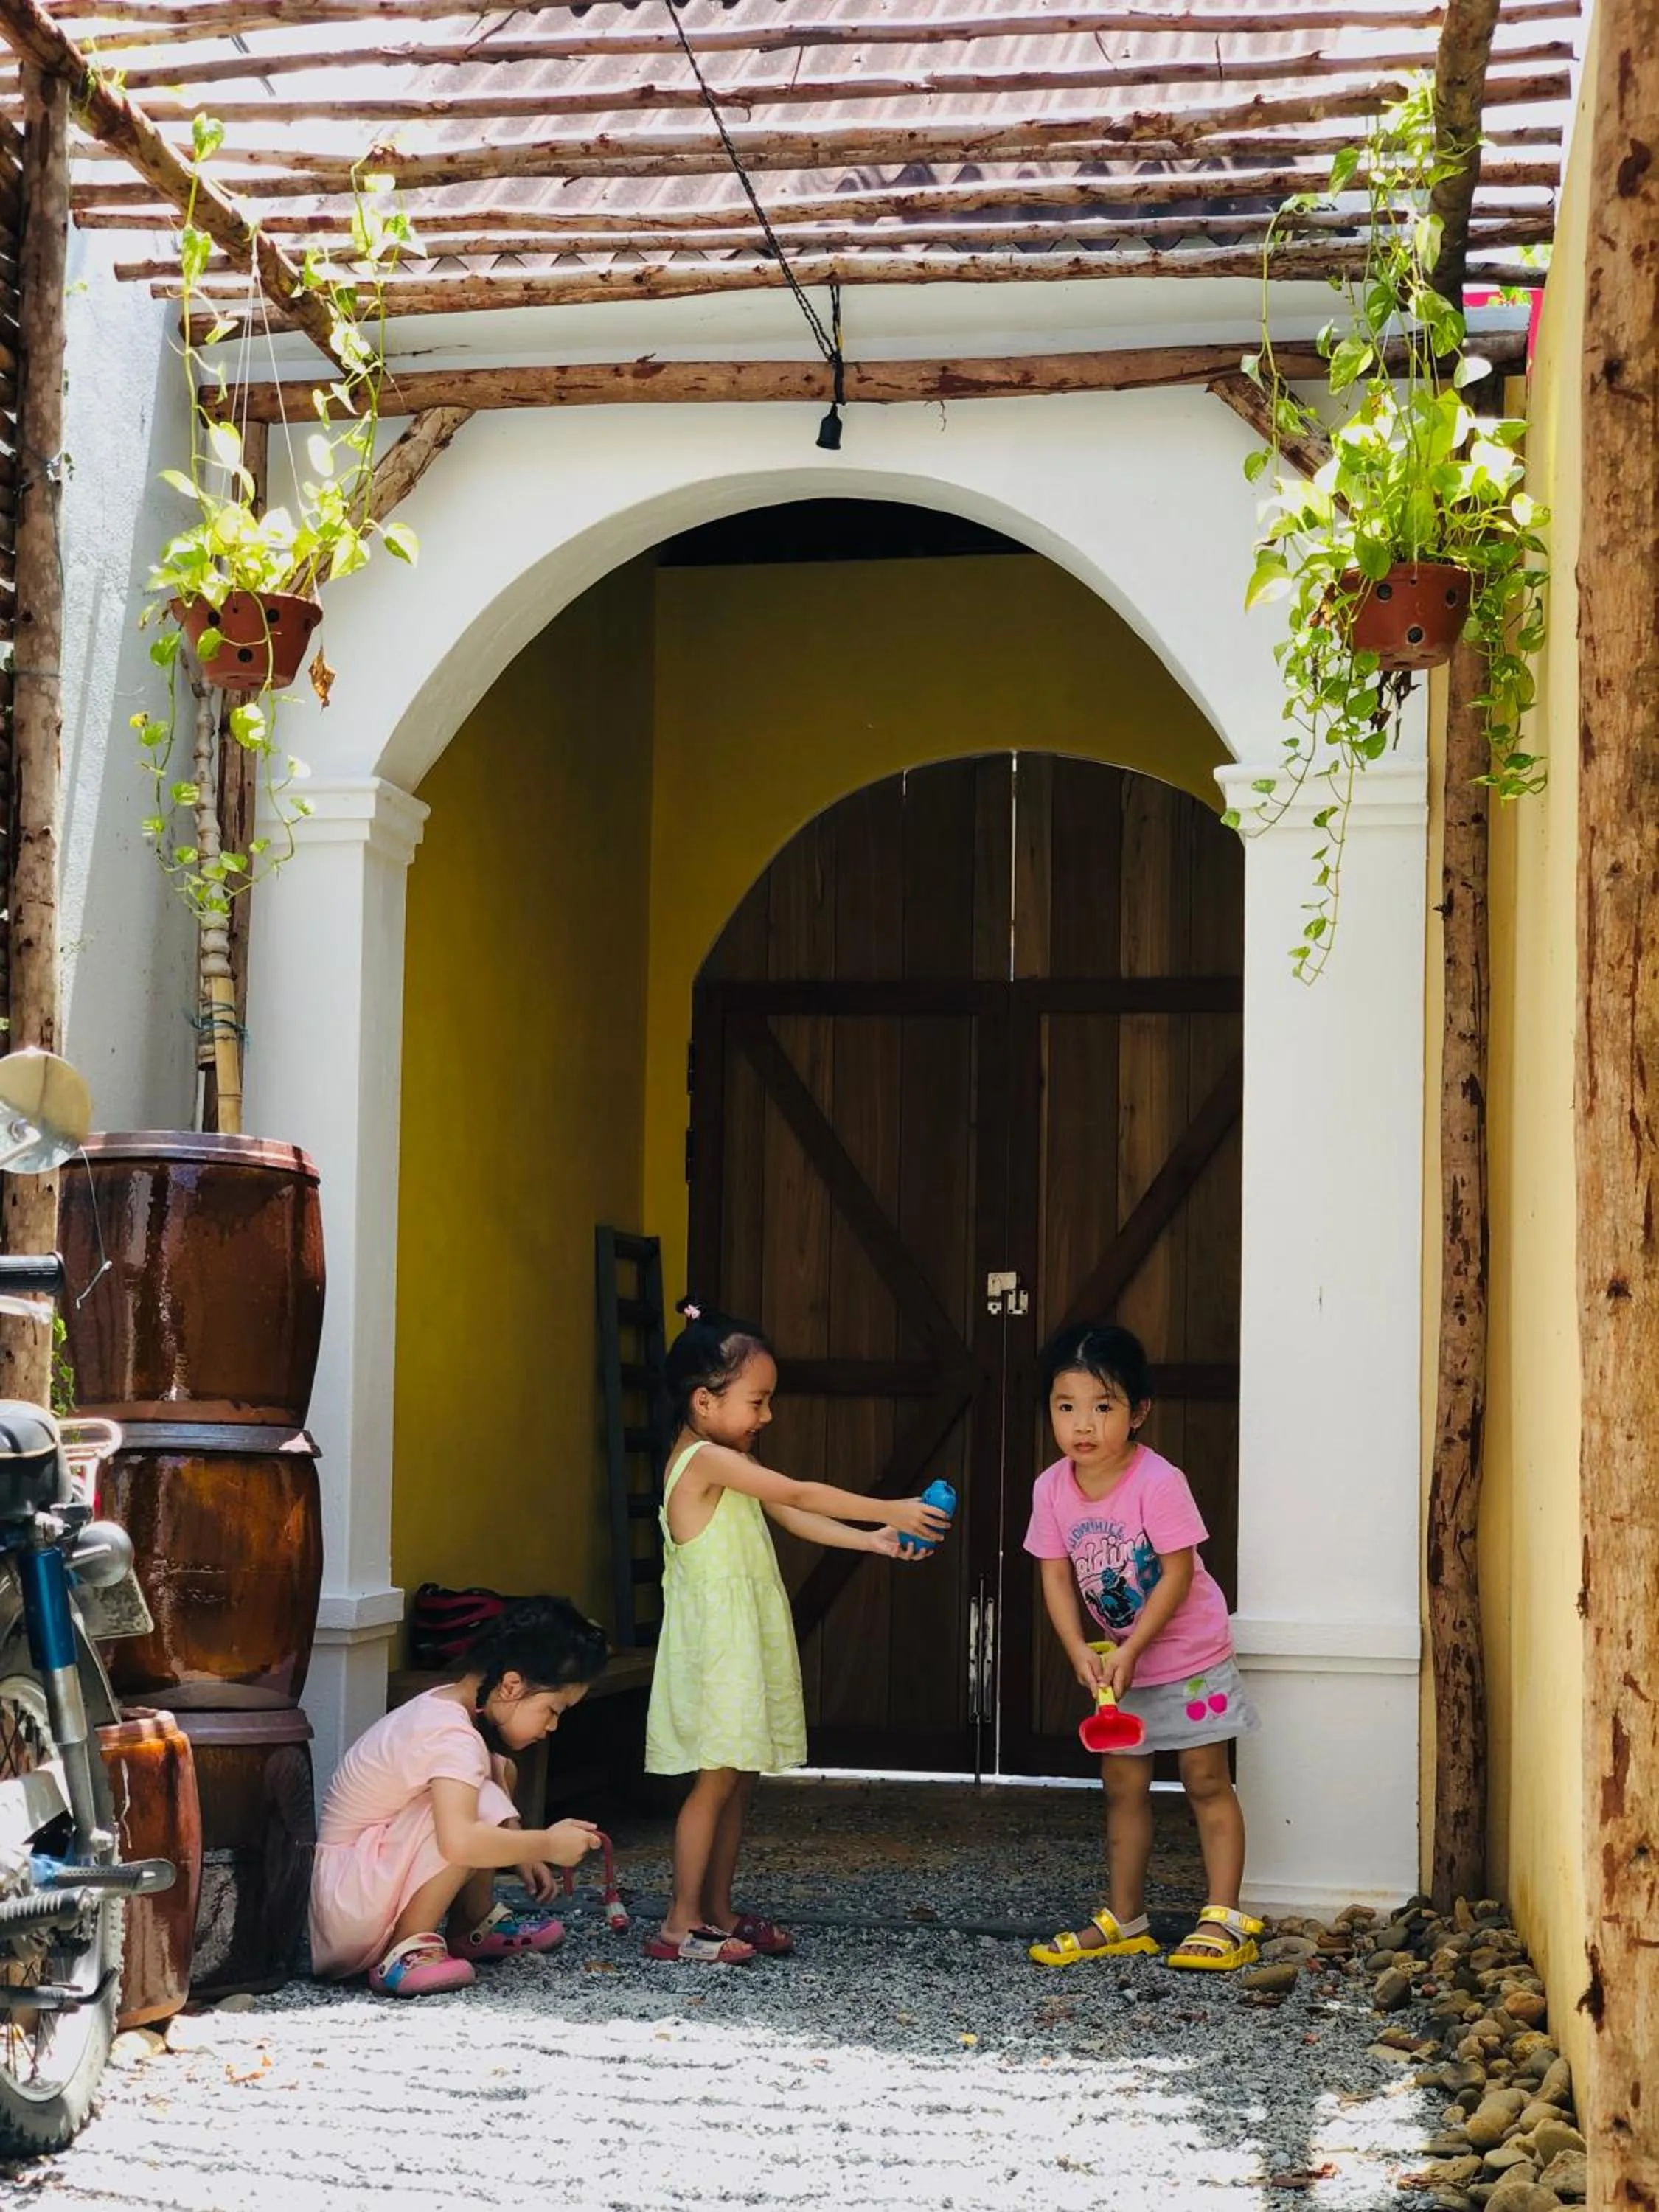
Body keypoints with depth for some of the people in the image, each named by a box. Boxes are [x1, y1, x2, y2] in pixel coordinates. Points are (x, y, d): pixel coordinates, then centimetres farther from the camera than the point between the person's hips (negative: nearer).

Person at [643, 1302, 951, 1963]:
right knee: (716, 1779, -7)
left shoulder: (728, 1464, 14)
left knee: (739, 1780, 11)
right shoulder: (705, 1459, -16)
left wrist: (874, 1540, 1)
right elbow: (800, 1494, -19)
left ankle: (718, 1912, 18)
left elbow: (794, 1519, 12)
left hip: (746, 1647, 10)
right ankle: (680, 1925, -2)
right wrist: (890, 1510, -15)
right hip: (714, 1646, -10)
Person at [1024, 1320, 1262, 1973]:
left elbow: (1177, 1575, -22)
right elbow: (1057, 1578, -5)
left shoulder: (1158, 1482, -24)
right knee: (1122, 1786, 11)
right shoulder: (1052, 1488, -9)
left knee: (1206, 1780, -1)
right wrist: (1082, 1652, -17)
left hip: (1189, 1654, -5)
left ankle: (1225, 1921, 2)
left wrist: (1129, 1651, -23)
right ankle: (1123, 1921, 20)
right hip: (1118, 1659, 5)